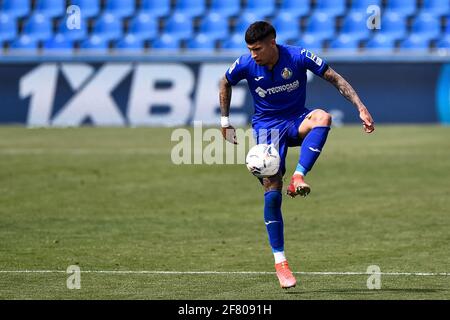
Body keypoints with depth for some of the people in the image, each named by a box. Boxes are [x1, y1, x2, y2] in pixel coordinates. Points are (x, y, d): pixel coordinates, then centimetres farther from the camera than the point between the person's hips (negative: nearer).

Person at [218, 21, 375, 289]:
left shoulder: (298, 57, -17)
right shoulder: (245, 64, -11)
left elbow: (335, 79, -11)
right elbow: (225, 84, 11)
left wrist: (361, 108, -20)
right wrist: (225, 121, 10)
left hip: (296, 122, 0)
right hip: (266, 127, 0)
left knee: (323, 117, -37)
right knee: (272, 191, -15)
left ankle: (298, 177, -38)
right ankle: (280, 261, -6)